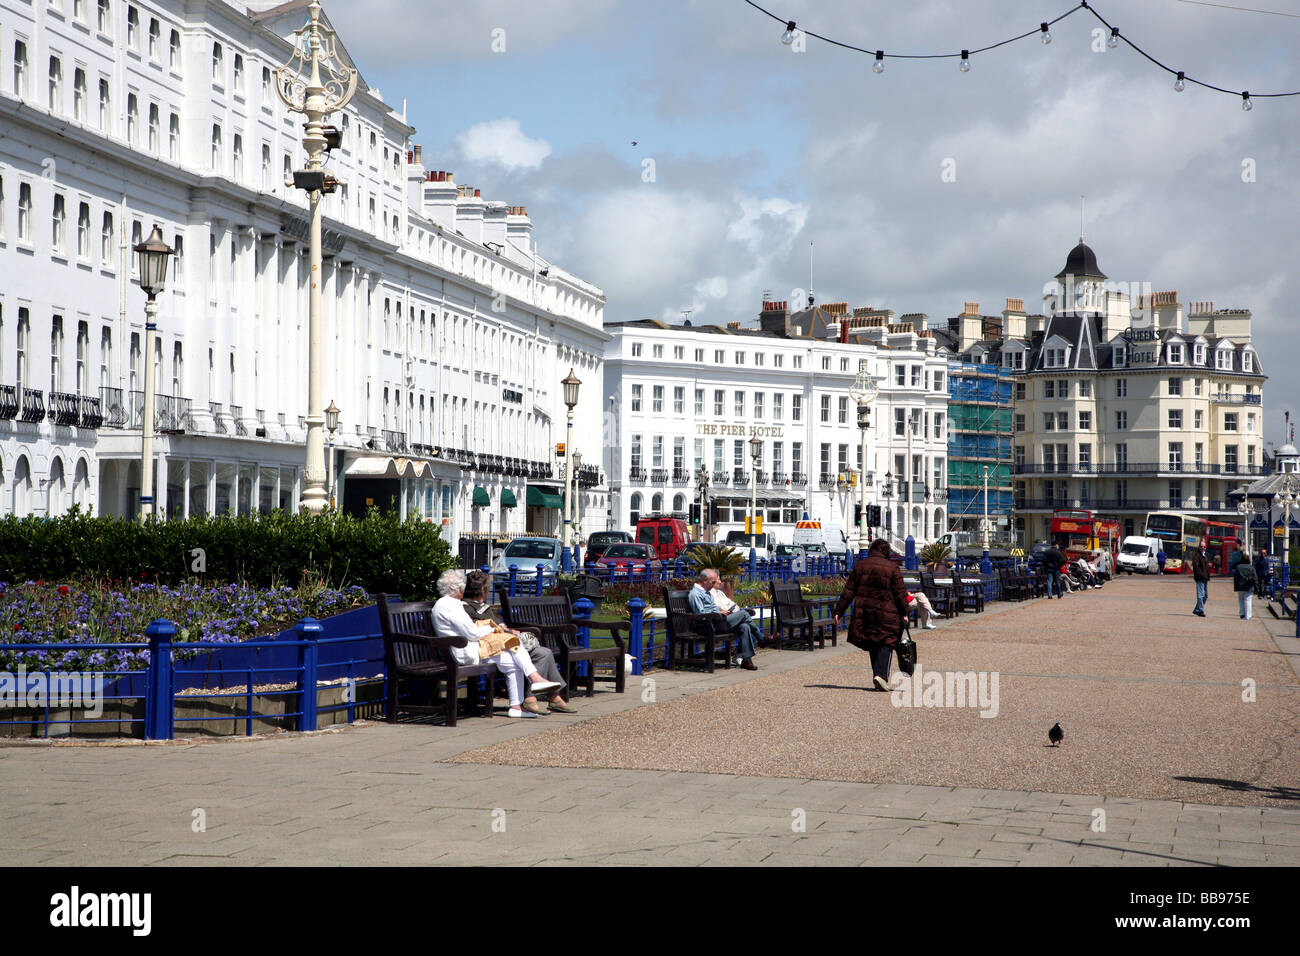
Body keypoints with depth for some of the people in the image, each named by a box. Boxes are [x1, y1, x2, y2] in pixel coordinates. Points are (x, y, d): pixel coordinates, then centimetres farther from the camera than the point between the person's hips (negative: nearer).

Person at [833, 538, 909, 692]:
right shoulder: (892, 568, -4)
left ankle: (878, 676, 15)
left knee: (872, 645, 15)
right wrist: (904, 613, 5)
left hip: (863, 613, 3)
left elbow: (848, 592, 5)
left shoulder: (860, 566, 5)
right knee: (886, 644, 1)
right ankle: (881, 675, -17)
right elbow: (900, 593, -4)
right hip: (886, 614, -3)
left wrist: (838, 611, 8)